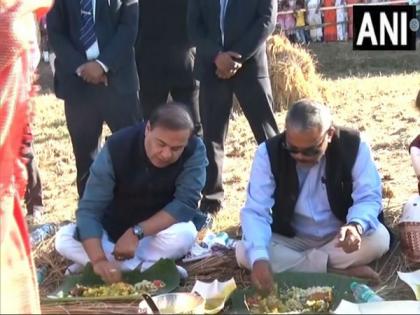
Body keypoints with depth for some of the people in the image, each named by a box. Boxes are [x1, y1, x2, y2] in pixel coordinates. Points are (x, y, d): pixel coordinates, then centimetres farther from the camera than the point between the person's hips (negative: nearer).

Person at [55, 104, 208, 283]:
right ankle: (148, 270, -25)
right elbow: (89, 208, -29)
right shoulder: (117, 148, -25)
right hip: (112, 231, 1)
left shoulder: (194, 151, -23)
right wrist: (99, 260, -45)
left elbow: (186, 202, -29)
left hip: (157, 232, -1)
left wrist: (138, 232, -38)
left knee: (185, 234, -34)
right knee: (64, 239, -24)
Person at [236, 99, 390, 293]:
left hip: (340, 238, -1)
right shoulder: (268, 153, -19)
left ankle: (295, 264, -20)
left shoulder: (353, 146, -18)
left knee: (379, 238, -31)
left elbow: (369, 197, -17)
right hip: (291, 239, 1)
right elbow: (255, 211, -22)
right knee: (244, 252, -26)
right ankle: (339, 271, -25)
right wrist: (259, 257, -41)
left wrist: (356, 226, -42)